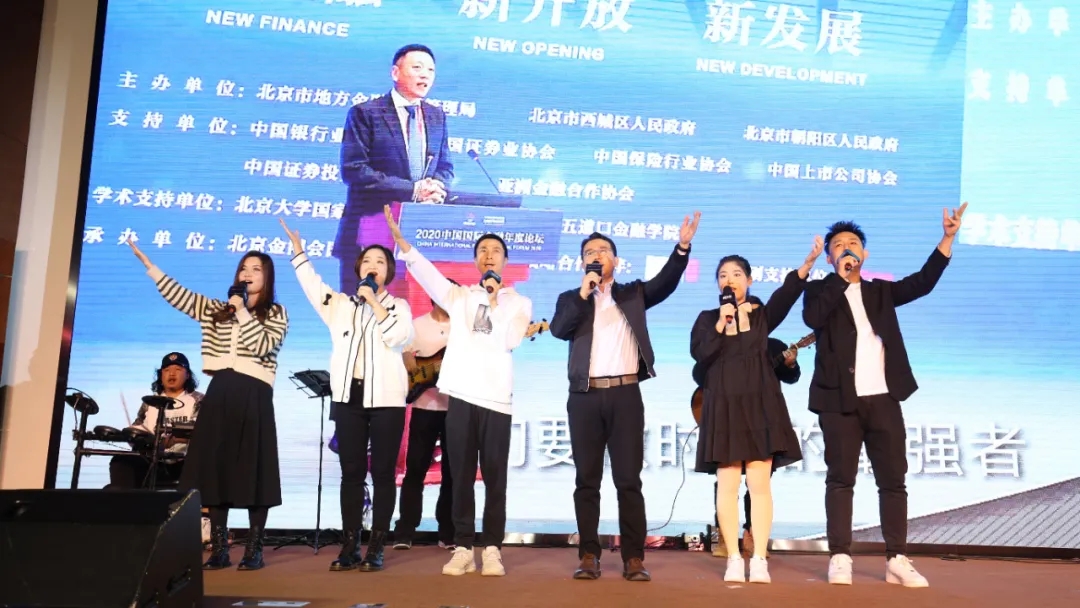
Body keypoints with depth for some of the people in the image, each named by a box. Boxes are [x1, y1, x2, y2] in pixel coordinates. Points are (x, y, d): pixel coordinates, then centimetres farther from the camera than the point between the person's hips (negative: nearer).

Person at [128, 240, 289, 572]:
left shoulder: (276, 314, 5)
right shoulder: (215, 309, 18)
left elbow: (262, 346, -11)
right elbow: (178, 294, 13)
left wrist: (242, 311, -9)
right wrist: (148, 263, 8)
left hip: (253, 396, -4)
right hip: (219, 394, 4)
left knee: (253, 472, -3)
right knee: (215, 469, 3)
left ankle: (254, 550, 2)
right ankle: (218, 549, 11)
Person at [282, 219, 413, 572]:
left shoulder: (398, 306, 7)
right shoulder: (341, 304, 15)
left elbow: (399, 336, -11)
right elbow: (312, 284, 7)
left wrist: (374, 302, -9)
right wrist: (297, 249, 2)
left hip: (386, 399, -2)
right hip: (349, 397, 3)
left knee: (382, 473, 0)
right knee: (351, 473, 4)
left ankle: (376, 548, 4)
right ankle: (350, 547, 9)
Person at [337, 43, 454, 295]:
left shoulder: (437, 117, 15)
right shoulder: (365, 113, -2)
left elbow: (445, 167, 16)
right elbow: (353, 169, -12)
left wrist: (434, 189, -10)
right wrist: (412, 190, -18)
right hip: (374, 228, -4)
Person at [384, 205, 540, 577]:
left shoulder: (519, 302, 10)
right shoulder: (458, 296, 13)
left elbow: (509, 341, -5)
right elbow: (425, 272, -1)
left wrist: (495, 300, -7)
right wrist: (398, 236, -13)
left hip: (497, 399, -1)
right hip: (461, 396, 1)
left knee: (495, 479, 1)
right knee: (461, 477, 4)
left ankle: (492, 549, 8)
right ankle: (463, 548, 10)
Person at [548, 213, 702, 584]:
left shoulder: (633, 293, 14)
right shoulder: (571, 299, 13)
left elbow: (665, 282, -1)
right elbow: (558, 330, -4)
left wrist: (682, 246, -15)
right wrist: (583, 293, -10)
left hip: (626, 395, 0)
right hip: (585, 397, 1)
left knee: (629, 480, 0)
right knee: (587, 480, 4)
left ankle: (634, 558, 4)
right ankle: (589, 556, 11)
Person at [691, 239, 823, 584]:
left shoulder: (762, 314, 8)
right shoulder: (707, 319, 9)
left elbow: (786, 293, -12)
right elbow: (699, 355, -6)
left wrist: (808, 264, -28)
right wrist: (721, 323, -12)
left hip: (760, 404, 0)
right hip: (724, 406, 0)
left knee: (759, 482, -4)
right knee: (728, 484, -1)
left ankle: (759, 560, -1)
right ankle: (734, 560, 3)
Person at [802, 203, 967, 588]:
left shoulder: (881, 291, 17)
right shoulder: (820, 291, 7)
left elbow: (922, 282, 5)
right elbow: (811, 317, -13)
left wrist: (947, 239, -1)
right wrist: (840, 278, -10)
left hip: (883, 398, 3)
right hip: (840, 400, -3)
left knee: (893, 480, 5)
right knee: (840, 479, 0)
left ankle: (896, 560, 11)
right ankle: (840, 558, 3)